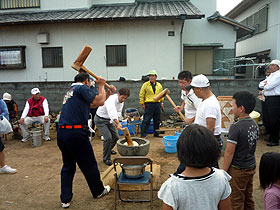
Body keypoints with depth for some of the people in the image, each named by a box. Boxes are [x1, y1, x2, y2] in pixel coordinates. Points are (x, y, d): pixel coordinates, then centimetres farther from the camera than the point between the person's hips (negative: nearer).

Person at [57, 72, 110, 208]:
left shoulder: (71, 90, 23)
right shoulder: (82, 88, -4)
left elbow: (94, 103, 25)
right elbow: (99, 102, -10)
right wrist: (101, 86, 4)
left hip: (61, 133, 9)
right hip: (75, 132, -8)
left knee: (68, 166, 18)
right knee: (89, 165, 10)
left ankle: (65, 199, 23)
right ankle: (99, 191, 28)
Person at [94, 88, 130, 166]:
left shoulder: (121, 101, -5)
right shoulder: (111, 99, -32)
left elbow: (118, 112, -3)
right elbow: (112, 111, -49)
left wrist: (115, 122, -23)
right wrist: (117, 123, -63)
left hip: (110, 120, 8)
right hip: (100, 120, -8)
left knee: (116, 137, 11)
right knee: (108, 137, -19)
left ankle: (109, 149, 41)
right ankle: (106, 158, -1)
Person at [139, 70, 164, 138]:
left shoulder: (159, 85, 10)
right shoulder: (145, 85, -2)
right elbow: (141, 95, -1)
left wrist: (161, 102, 14)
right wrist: (142, 103, -6)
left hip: (157, 104, 5)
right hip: (149, 104, -4)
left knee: (157, 120, 11)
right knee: (146, 120, -5)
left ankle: (156, 134, 24)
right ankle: (143, 134, 2)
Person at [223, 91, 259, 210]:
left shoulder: (236, 127, -25)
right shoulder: (254, 124, -1)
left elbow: (229, 152, -22)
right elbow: (252, 146, 9)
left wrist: (223, 171, -12)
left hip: (238, 169, -7)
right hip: (251, 166, 8)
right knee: (248, 198, 22)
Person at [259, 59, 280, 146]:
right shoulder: (270, 75, 18)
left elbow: (268, 87, -20)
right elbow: (260, 84, 17)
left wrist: (265, 84, 2)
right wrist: (265, 83, -4)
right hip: (268, 99, 9)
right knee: (268, 120, 16)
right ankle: (271, 137, 29)